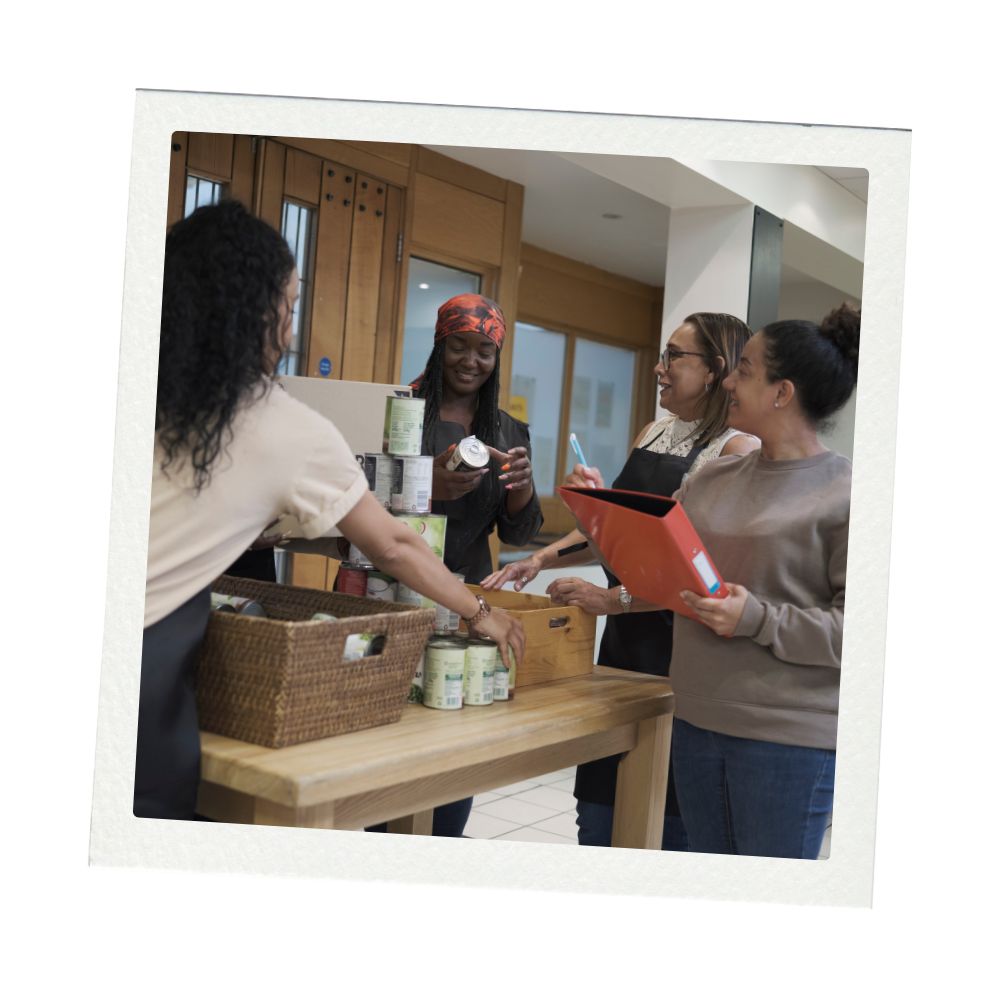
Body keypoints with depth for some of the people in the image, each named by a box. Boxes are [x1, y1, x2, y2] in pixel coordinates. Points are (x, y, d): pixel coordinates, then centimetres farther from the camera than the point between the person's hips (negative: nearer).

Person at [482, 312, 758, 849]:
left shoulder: (735, 451, -12)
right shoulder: (652, 434, 13)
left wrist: (614, 599, -25)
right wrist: (541, 559, 6)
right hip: (623, 640, 7)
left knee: (670, 813, 5)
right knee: (598, 808, 13)